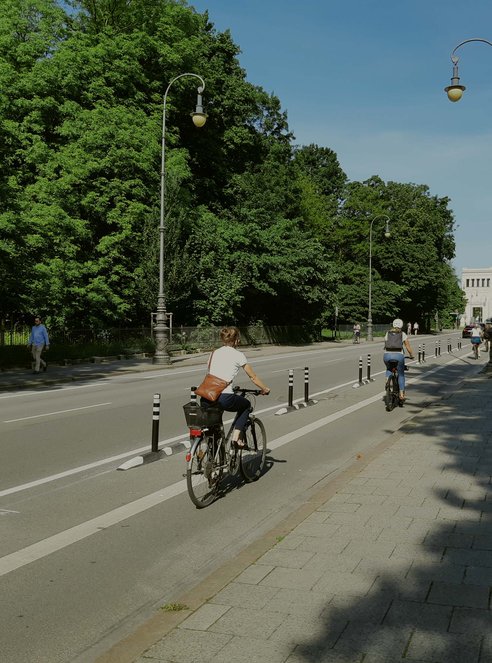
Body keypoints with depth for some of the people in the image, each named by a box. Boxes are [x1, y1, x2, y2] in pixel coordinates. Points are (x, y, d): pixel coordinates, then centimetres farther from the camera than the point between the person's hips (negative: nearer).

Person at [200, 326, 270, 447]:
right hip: (224, 398, -4)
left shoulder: (215, 353, 18)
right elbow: (253, 377, 10)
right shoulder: (238, 355, 5)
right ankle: (237, 435, 11)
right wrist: (265, 389, 26)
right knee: (246, 405, 25)